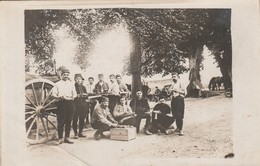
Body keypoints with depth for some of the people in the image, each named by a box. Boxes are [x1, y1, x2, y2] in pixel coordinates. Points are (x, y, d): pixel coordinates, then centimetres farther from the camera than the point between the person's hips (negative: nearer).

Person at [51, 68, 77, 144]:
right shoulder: (57, 84, 10)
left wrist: (72, 97, -5)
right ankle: (60, 138, 0)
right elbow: (53, 94, 1)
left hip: (70, 103, 3)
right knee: (61, 121, -6)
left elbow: (75, 94, 15)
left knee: (69, 121, 4)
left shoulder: (71, 84, 20)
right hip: (61, 103, -3)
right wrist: (59, 97, -16)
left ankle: (67, 138, 12)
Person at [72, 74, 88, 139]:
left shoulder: (83, 87, 15)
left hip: (83, 105, 5)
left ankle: (80, 132, 18)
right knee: (75, 119, -5)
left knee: (82, 119, 8)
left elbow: (86, 96, 16)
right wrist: (77, 96, -19)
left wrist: (84, 95, -5)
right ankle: (75, 133, 4)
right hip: (76, 105, -5)